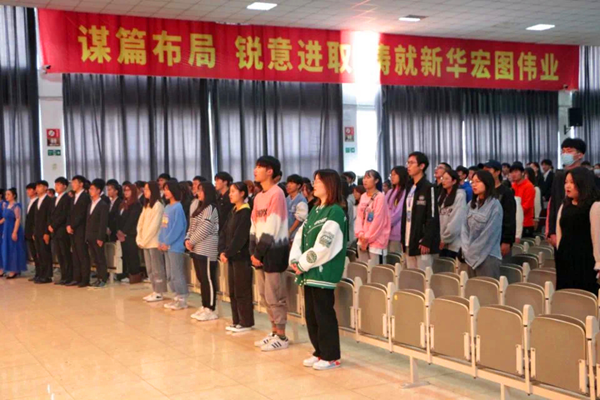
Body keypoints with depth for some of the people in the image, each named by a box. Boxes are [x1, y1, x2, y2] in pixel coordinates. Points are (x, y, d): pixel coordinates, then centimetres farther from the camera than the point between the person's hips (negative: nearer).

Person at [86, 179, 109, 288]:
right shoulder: (90, 205, 16)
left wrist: (100, 237, -17)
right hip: (89, 237, 7)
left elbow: (103, 223, -13)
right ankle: (99, 278, 14)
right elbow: (88, 221, 16)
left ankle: (103, 279, 3)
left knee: (101, 258, -2)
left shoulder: (103, 205, -8)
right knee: (95, 259, 9)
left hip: (98, 236, -7)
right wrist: (86, 236, 10)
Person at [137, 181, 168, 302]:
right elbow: (140, 223, 12)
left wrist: (144, 240, -13)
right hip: (146, 242, 9)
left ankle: (159, 293, 2)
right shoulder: (147, 205, 16)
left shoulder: (158, 205, -10)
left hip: (154, 242, -9)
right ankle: (155, 291, 18)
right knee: (150, 269, 11)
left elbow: (154, 225, -16)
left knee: (157, 268, -3)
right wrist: (139, 239, 1)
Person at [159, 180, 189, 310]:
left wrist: (167, 242, -15)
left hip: (175, 245, -9)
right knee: (170, 274, 12)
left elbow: (178, 227, -18)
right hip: (167, 245, 9)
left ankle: (183, 299, 3)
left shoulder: (177, 207, -12)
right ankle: (177, 297, 20)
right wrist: (161, 241, 6)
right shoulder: (167, 207, 14)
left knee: (176, 273, -5)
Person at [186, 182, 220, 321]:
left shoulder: (211, 208, -10)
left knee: (208, 279, -7)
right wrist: (187, 239, 1)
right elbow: (192, 227, 18)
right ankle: (204, 307, 19)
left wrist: (192, 241, -10)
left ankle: (210, 310, -3)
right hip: (197, 249, 10)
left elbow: (204, 229, -17)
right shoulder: (200, 208, 19)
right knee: (201, 279, 12)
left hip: (207, 250, -10)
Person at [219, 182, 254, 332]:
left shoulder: (246, 213, -12)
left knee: (242, 291, -3)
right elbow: (224, 233, 11)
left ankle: (246, 323, 5)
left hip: (242, 257, -9)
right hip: (232, 257, 9)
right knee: (233, 291, 12)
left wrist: (228, 253, -15)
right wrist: (222, 251, -3)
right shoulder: (233, 212, 15)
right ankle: (237, 321, 21)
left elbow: (240, 237, -18)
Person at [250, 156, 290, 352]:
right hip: (261, 251, 9)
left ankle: (281, 337, 5)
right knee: (265, 295, 12)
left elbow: (272, 228, -17)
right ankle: (275, 332, 22)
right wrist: (253, 251, 4)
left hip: (273, 250, -8)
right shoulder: (259, 196, 15)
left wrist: (260, 253, -14)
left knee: (275, 296, -4)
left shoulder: (276, 193, -12)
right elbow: (254, 226, 14)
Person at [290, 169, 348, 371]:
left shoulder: (335, 212, -11)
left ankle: (331, 356, 8)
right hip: (310, 271, 8)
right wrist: (295, 260, -2)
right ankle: (320, 352, 23)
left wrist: (302, 264, -12)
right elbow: (300, 236, 12)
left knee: (324, 314, -3)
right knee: (311, 314, 12)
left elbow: (323, 245, -17)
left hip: (324, 272, -8)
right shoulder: (315, 210, 16)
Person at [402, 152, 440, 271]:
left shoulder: (428, 188, -8)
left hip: (422, 242, -8)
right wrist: (403, 239, 12)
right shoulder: (409, 188, 16)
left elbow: (432, 217, -14)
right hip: (409, 242, 8)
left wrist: (426, 242, -18)